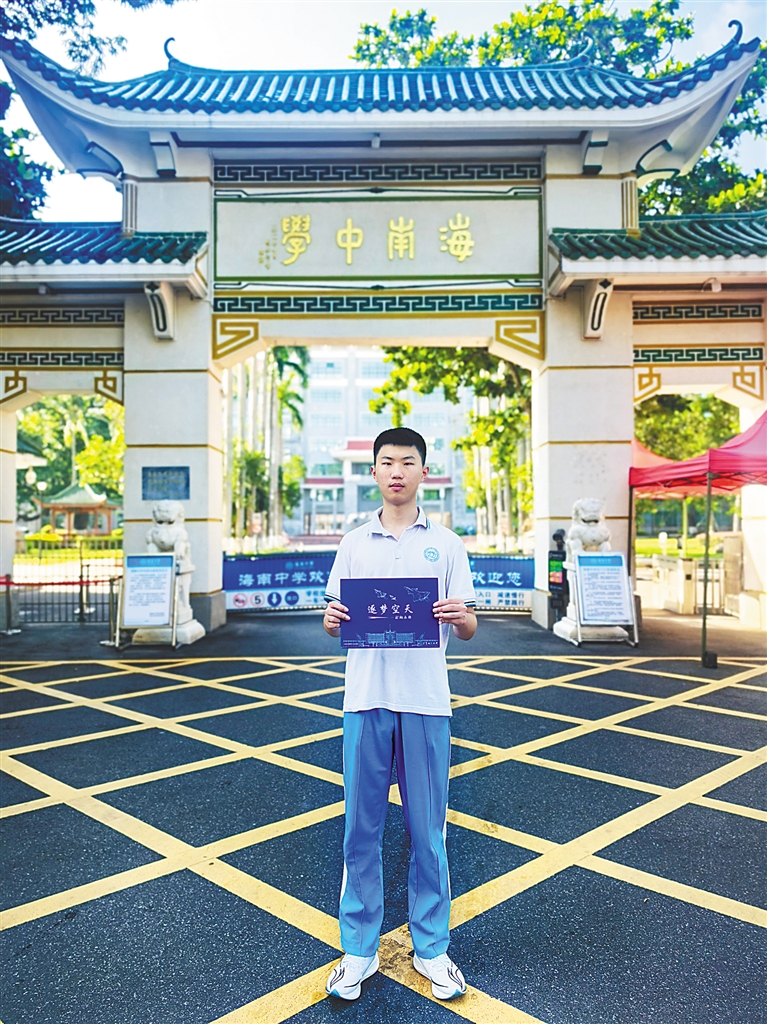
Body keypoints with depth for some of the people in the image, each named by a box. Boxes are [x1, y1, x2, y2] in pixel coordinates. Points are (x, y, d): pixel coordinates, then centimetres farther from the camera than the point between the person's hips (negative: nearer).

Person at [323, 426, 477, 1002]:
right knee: (361, 830, 9)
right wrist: (332, 619, -12)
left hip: (425, 701, -1)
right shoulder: (354, 543, 8)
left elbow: (469, 630, 3)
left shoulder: (446, 544, 4)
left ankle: (432, 948, 28)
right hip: (366, 699, 1)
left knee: (428, 831, 9)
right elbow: (336, 622, 10)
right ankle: (359, 950, 26)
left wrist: (459, 616, -19)